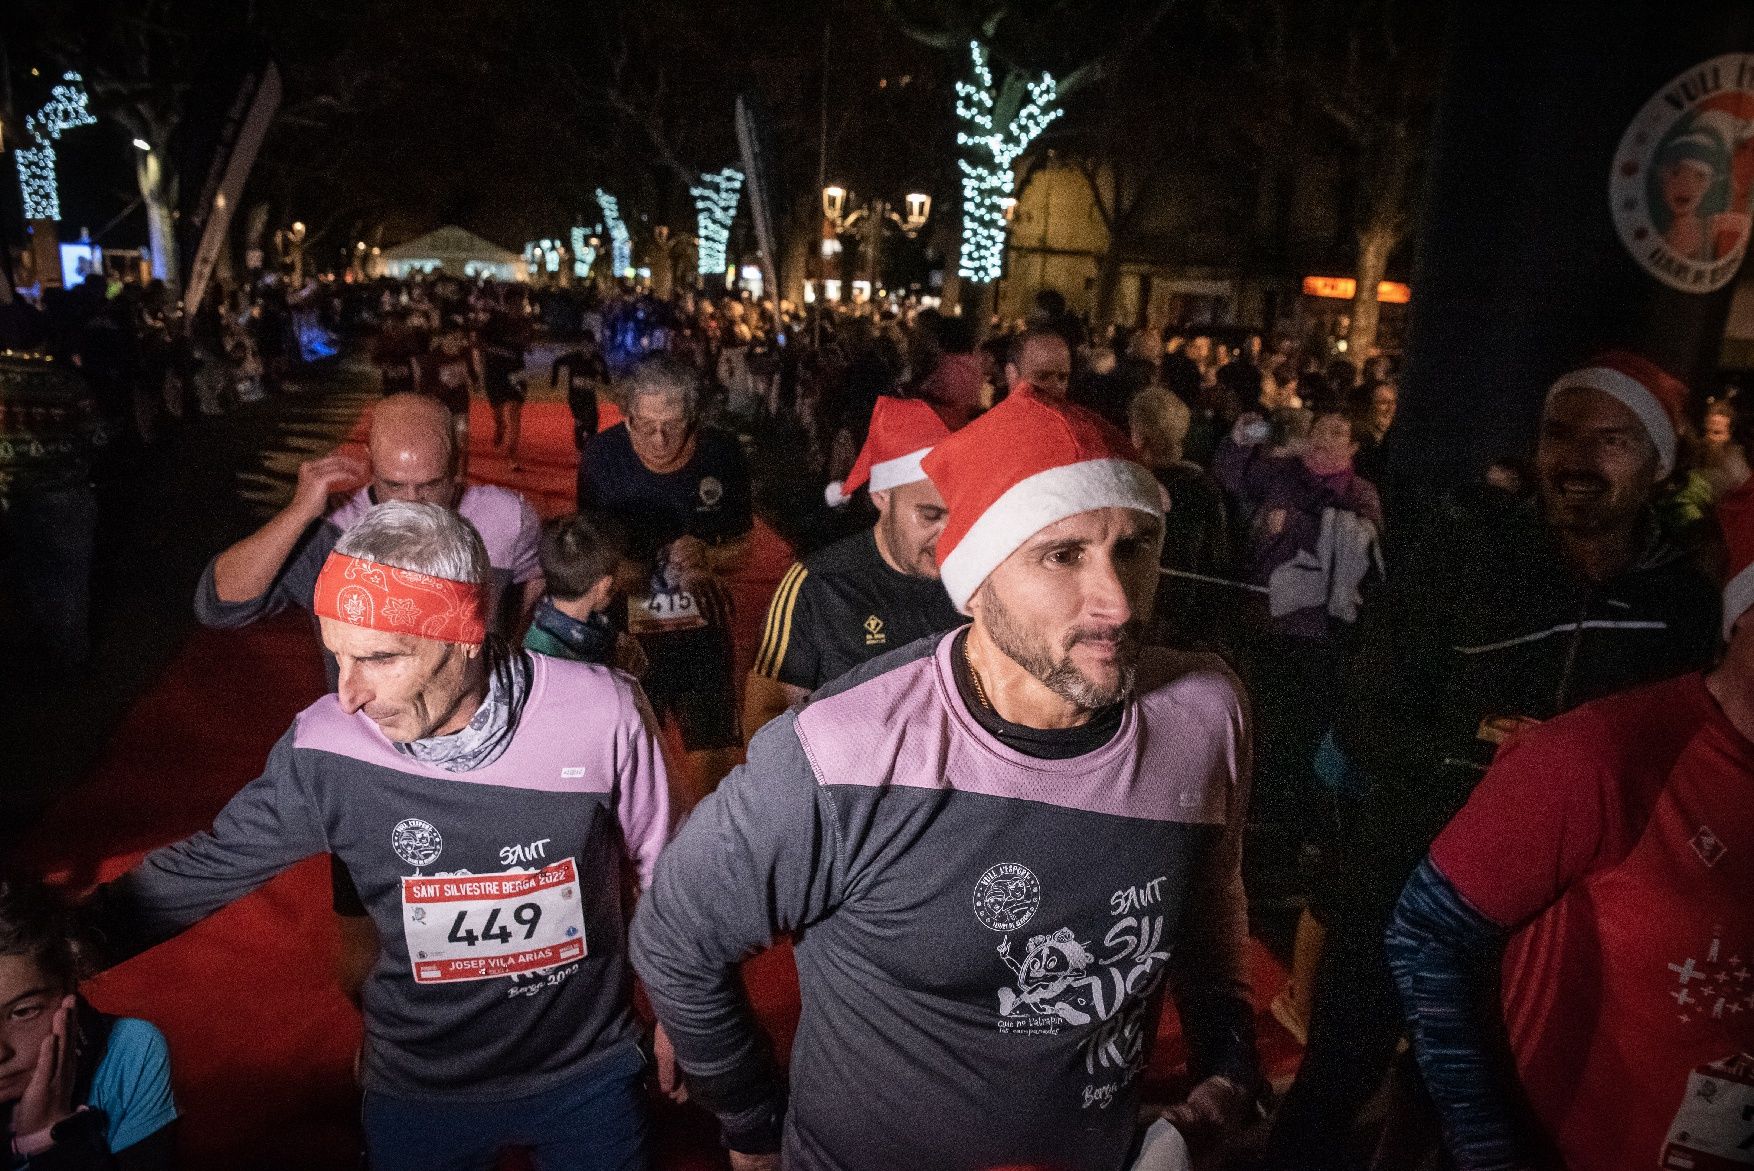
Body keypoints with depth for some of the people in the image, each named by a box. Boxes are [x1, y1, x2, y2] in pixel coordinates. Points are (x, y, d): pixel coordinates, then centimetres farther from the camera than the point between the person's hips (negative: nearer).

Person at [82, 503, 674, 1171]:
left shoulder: (600, 716, -23)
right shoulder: (324, 750, -21)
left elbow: (660, 866, -7)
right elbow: (204, 868, -4)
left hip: (589, 1072, 0)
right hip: (422, 1091, 1)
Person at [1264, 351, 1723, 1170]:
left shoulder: (1689, 600, -4)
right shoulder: (1458, 555, -11)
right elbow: (1363, 726, -12)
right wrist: (1471, 745, -28)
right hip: (1398, 892, -2)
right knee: (1334, 1089, 14)